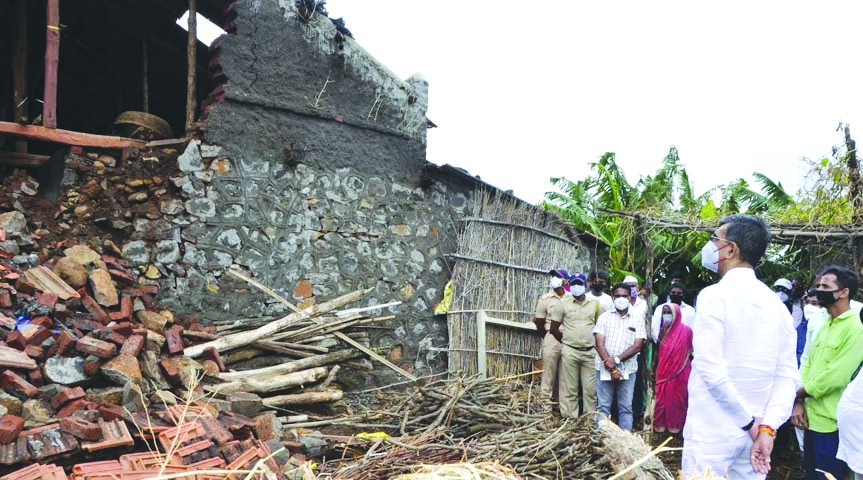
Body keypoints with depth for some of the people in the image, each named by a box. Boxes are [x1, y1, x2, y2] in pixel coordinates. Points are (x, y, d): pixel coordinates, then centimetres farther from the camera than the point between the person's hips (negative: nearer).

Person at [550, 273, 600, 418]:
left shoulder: (595, 304, 8)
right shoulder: (563, 305, 3)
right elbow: (554, 328, 6)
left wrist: (596, 341, 7)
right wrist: (565, 340, 5)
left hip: (590, 352, 2)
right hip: (570, 352, -2)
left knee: (590, 388, 3)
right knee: (569, 387, 1)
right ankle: (570, 417, 8)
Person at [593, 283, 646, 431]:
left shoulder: (637, 320, 6)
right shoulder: (604, 317, 5)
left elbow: (637, 346, -3)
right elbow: (600, 344, -3)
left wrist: (617, 360, -13)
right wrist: (611, 368, -12)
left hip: (627, 369, 0)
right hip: (604, 369, 0)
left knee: (626, 408, 5)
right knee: (603, 406, 4)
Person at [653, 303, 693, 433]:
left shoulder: (686, 330, -6)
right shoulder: (662, 330, 7)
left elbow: (690, 351, -1)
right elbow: (658, 351, 10)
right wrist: (654, 369, 6)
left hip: (679, 372, -3)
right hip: (663, 371, 3)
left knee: (676, 398, 6)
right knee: (662, 398, 7)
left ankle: (675, 425, 18)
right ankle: (660, 424, 16)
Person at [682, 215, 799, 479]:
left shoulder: (714, 295, -14)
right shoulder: (776, 304, 7)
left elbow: (710, 369, -21)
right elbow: (788, 376, 3)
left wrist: (750, 422, -11)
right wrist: (767, 428, -4)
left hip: (713, 432, -6)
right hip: (756, 432, 6)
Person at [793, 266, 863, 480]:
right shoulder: (826, 325, 12)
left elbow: (836, 377, -21)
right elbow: (808, 364, 11)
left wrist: (798, 394, -8)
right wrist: (799, 402, -1)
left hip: (831, 423, -8)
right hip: (811, 417, 8)